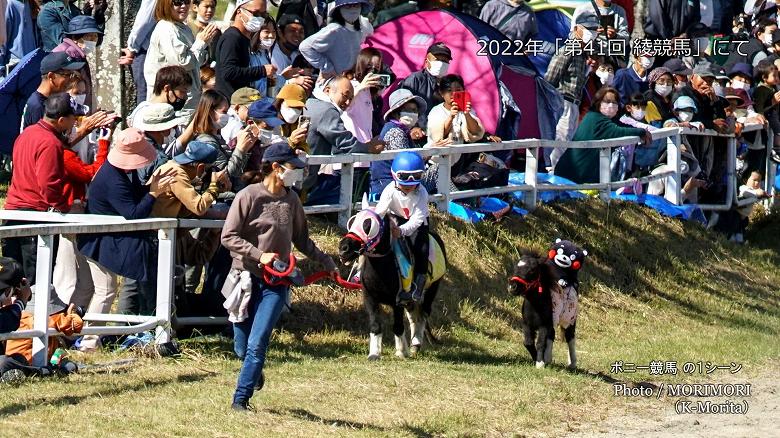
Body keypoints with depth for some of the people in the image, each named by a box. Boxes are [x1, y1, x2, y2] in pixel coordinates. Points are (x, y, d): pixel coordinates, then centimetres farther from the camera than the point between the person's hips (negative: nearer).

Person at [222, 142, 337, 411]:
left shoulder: (291, 199, 5)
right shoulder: (249, 196, -10)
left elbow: (301, 239, 17)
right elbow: (228, 237, -11)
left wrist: (325, 262, 16)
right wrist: (259, 255, -20)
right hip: (246, 278, -2)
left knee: (257, 343, -10)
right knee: (242, 348, 6)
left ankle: (241, 398, -1)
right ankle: (254, 372, 39)